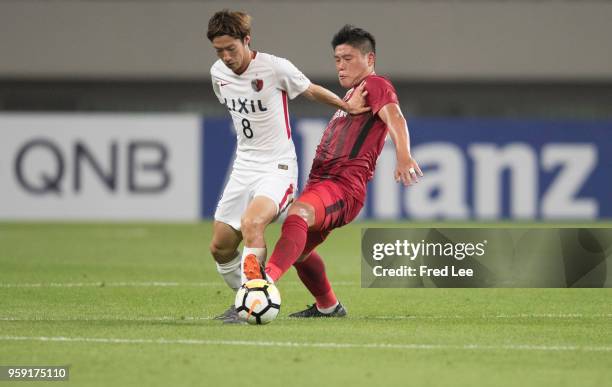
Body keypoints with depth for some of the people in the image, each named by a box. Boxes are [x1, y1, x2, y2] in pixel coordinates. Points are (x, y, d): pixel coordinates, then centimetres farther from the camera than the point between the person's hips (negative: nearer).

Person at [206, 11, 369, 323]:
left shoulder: (275, 68, -16)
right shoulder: (218, 74, 2)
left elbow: (312, 91, 1)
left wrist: (347, 107, 2)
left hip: (277, 167, -7)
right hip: (244, 165, 7)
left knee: (251, 223, -32)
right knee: (220, 247, 4)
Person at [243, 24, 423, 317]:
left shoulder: (375, 85, -4)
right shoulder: (352, 93, 28)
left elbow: (394, 117, -24)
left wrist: (403, 156, -42)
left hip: (344, 186, -11)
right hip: (320, 180, 11)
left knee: (298, 214, -39)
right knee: (298, 250, 27)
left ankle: (269, 277, -63)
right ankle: (327, 307, 47)